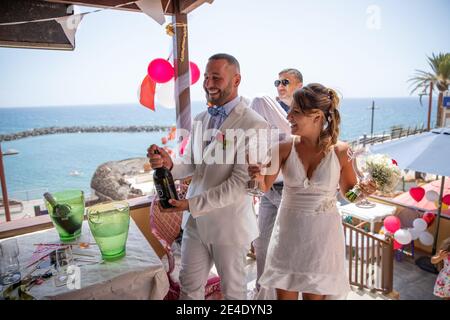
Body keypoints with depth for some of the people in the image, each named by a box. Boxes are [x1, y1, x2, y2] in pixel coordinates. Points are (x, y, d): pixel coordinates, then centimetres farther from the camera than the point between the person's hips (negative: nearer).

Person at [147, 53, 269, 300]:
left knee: (232, 289, 19)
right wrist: (170, 165, -15)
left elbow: (240, 184, -21)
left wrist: (191, 204, -20)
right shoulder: (200, 119, 6)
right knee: (189, 286, 21)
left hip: (228, 224, -5)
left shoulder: (254, 126, -17)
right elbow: (191, 164, 7)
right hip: (195, 220, 6)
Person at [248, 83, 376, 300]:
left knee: (315, 295, 16)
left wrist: (364, 189, -17)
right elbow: (264, 187, -3)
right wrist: (259, 178, -24)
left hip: (322, 235, 0)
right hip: (288, 233, 1)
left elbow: (349, 192, 5)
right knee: (284, 294, 15)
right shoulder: (285, 147, -10)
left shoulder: (340, 151, -10)